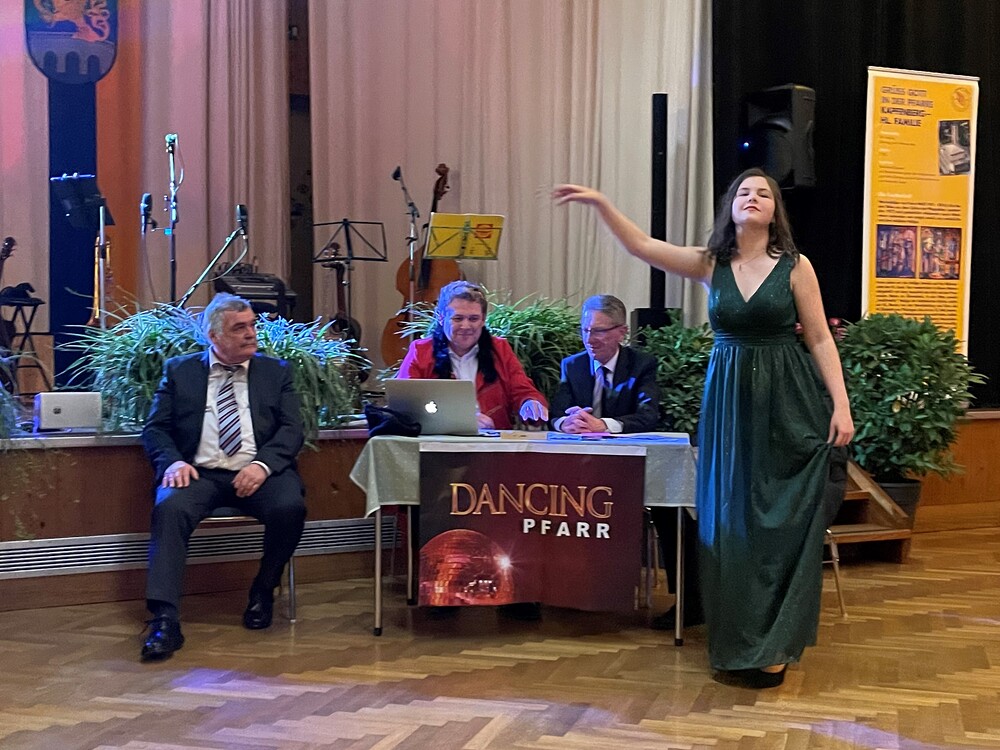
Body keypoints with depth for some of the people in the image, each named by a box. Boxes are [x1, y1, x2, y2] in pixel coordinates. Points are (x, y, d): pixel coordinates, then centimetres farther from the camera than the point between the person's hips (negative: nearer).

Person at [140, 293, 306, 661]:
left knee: (290, 507, -30)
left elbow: (292, 430, 5)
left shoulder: (276, 372, 16)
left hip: (258, 473, 0)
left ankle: (263, 590, -2)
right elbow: (155, 428, 10)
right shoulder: (179, 371, 16)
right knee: (169, 508, -31)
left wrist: (263, 464, -15)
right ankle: (164, 620, -34)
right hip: (199, 472, 0)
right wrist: (173, 461, -12)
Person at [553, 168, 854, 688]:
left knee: (782, 523, 0)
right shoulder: (711, 265, 4)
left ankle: (772, 646, 10)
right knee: (731, 521, 7)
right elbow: (641, 246, -4)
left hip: (787, 402, -3)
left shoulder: (795, 267, -2)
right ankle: (739, 644, 19)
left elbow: (820, 340, -2)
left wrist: (841, 405, -7)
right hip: (728, 402, 3)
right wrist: (600, 203, -16)